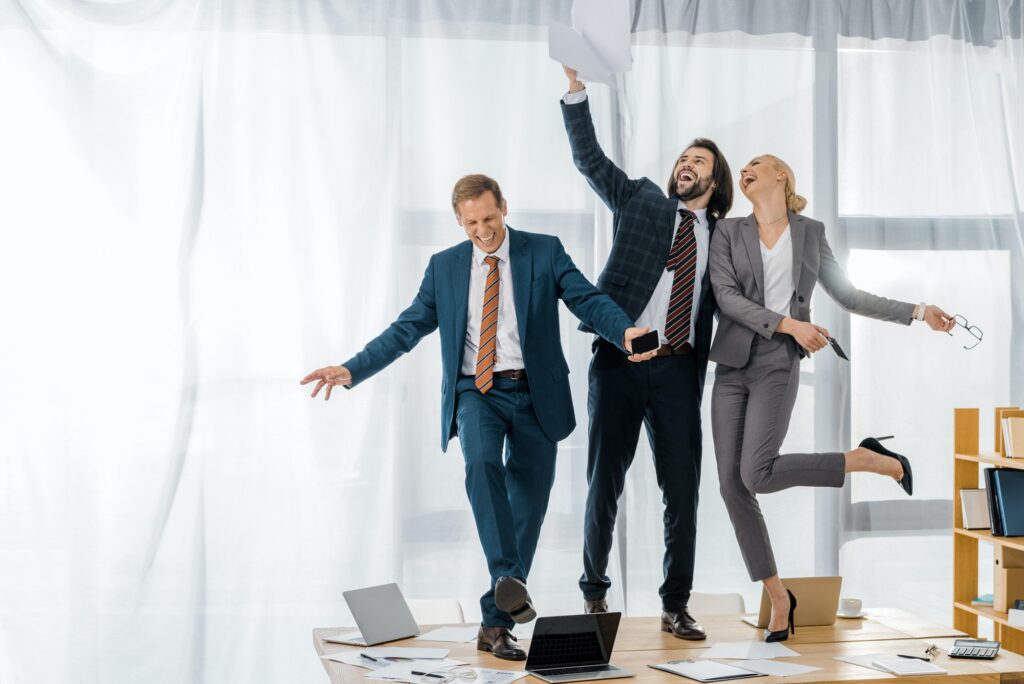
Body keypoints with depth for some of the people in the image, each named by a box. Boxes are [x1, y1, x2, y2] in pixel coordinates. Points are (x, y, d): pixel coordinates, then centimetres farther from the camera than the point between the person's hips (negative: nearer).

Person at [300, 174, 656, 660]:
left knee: (527, 506, 1)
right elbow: (408, 328, 8)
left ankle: (495, 624, 11)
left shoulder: (545, 252, 2)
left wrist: (625, 333, -28)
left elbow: (589, 301, -7)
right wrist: (352, 370, -3)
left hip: (534, 393, 0)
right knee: (482, 463, -32)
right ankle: (507, 578, -32)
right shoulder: (444, 266, 8)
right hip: (476, 393, 0)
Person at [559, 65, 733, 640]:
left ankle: (676, 607, 10)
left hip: (679, 371, 1)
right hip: (620, 361, -1)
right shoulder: (640, 201, 12)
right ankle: (595, 591, 21)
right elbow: (589, 157, 7)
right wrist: (577, 88, -2)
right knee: (604, 484, 4)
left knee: (683, 490, -1)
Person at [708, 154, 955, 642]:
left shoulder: (810, 233, 9)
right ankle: (779, 598, 10)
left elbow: (848, 296, 13)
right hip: (732, 367, 3)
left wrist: (917, 312, 10)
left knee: (757, 474, -22)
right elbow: (726, 296, -6)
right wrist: (789, 323, -16)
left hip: (778, 366, -3)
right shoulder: (728, 232, 8)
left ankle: (872, 460, -1)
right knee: (733, 487, -3)